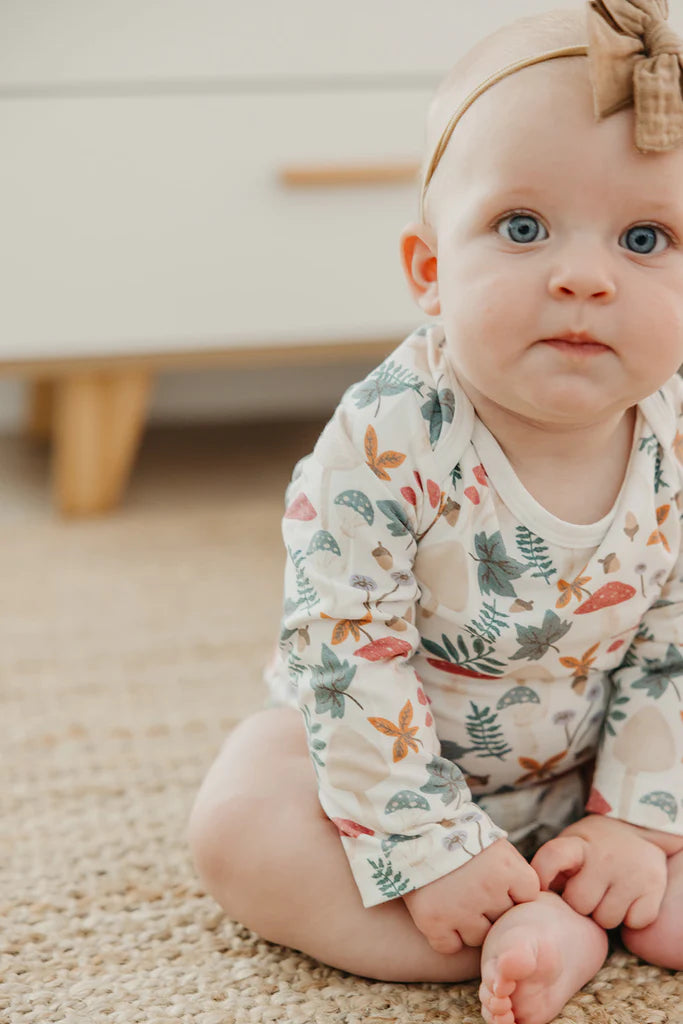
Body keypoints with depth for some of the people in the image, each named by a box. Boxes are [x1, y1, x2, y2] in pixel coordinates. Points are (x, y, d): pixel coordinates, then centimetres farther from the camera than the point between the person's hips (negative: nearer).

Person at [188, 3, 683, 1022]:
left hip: (584, 767, 3)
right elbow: (344, 653, -26)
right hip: (390, 750, -2)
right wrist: (430, 850, -26)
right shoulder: (386, 442, -29)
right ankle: (542, 931, -28)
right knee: (237, 824, -26)